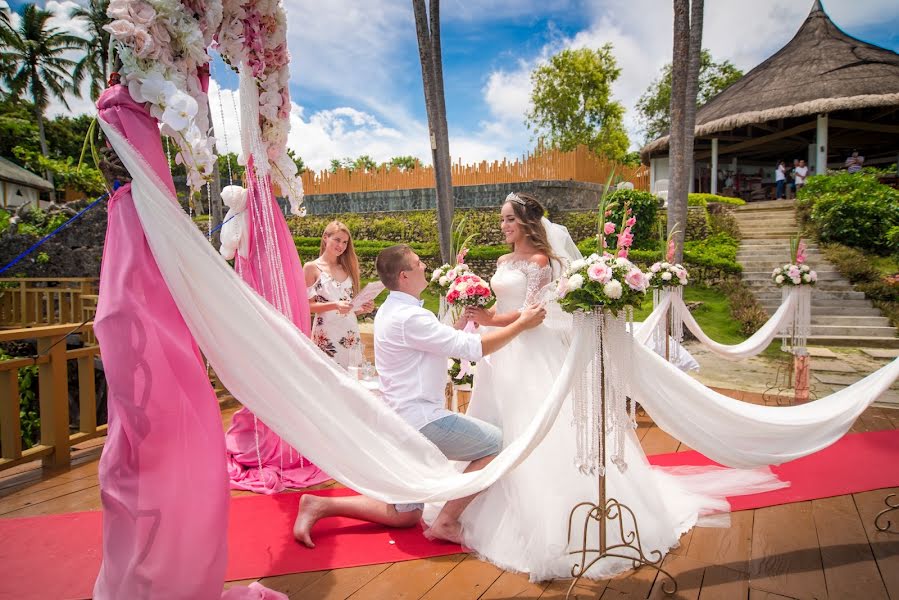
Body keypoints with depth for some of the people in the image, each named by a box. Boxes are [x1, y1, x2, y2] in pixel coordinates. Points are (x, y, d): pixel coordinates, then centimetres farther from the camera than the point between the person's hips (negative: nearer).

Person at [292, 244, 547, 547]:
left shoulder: (391, 311, 13)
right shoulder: (409, 317, -19)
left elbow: (440, 343, 20)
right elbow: (476, 348, -19)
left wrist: (464, 320, 11)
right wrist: (521, 324, -9)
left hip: (402, 422, 10)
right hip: (422, 420, -10)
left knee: (403, 516, 19)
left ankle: (320, 505, 13)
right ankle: (446, 522, 2)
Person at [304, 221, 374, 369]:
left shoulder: (347, 267, 13)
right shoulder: (312, 267, -2)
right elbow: (308, 305, -7)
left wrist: (363, 309, -3)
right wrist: (334, 305, -21)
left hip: (351, 334, 5)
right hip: (327, 335, -5)